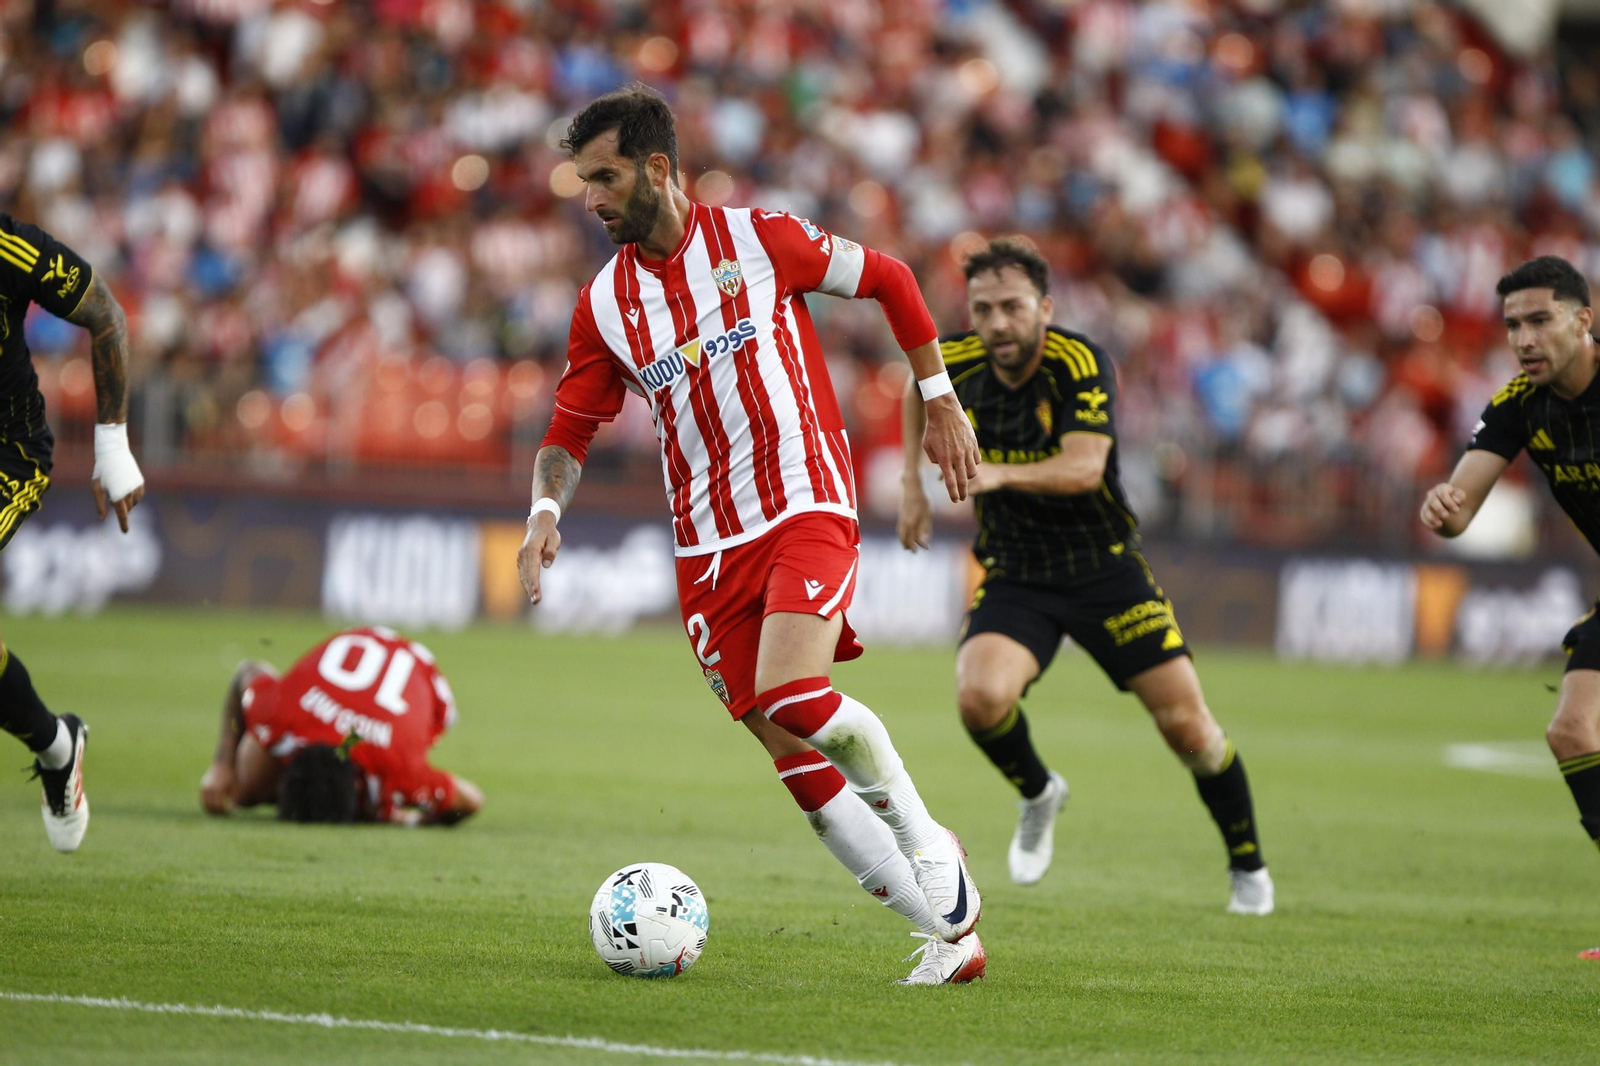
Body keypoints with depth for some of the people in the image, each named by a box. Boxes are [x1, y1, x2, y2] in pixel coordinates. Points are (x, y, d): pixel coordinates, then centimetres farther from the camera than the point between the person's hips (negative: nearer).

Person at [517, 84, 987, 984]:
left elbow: (887, 278, 7)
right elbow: (571, 429, 12)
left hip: (807, 509, -5)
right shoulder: (605, 305, 6)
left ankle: (920, 834, -2)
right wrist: (547, 509, -8)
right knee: (792, 754, 0)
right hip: (710, 546, 5)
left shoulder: (757, 239, -4)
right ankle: (952, 926, 8)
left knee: (790, 695, -27)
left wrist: (941, 402, 9)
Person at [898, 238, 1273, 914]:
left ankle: (1248, 865, 20)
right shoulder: (956, 362, -9)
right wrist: (913, 483, 13)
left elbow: (1084, 467, -35)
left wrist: (1000, 475, -50)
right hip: (1014, 575, 2)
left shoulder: (1081, 364, -21)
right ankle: (1038, 795, 8)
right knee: (980, 697, -26)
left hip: (1103, 567, -2)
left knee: (1186, 724, -5)